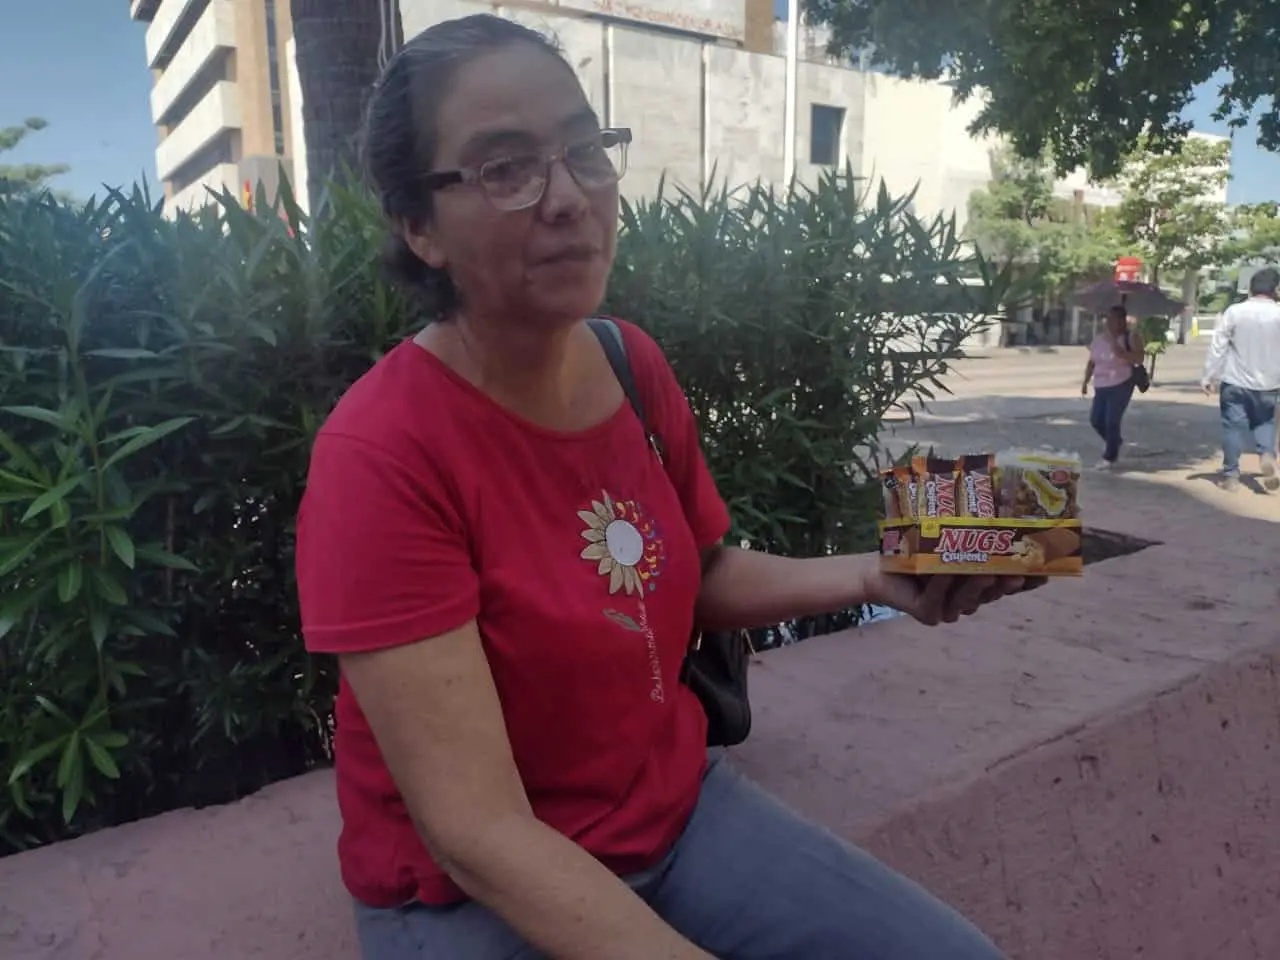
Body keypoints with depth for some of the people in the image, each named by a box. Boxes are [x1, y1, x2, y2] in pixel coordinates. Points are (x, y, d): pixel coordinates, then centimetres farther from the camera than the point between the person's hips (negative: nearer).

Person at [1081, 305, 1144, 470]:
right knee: (1095, 419, 6)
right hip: (1101, 386, 6)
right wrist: (1085, 382, 11)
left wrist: (1117, 347, -26)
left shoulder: (1131, 338, -7)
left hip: (1121, 385, -6)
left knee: (1112, 421, -7)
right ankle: (1115, 441, 36)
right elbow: (1091, 362, 16)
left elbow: (1138, 359, -19)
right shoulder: (1099, 339, 8)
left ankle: (1110, 457, 8)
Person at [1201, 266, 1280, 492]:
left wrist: (1208, 376, -3)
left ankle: (1231, 475, 7)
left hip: (1235, 382, -2)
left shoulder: (1234, 311, -10)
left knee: (1233, 427, 5)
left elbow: (1218, 346, -9)